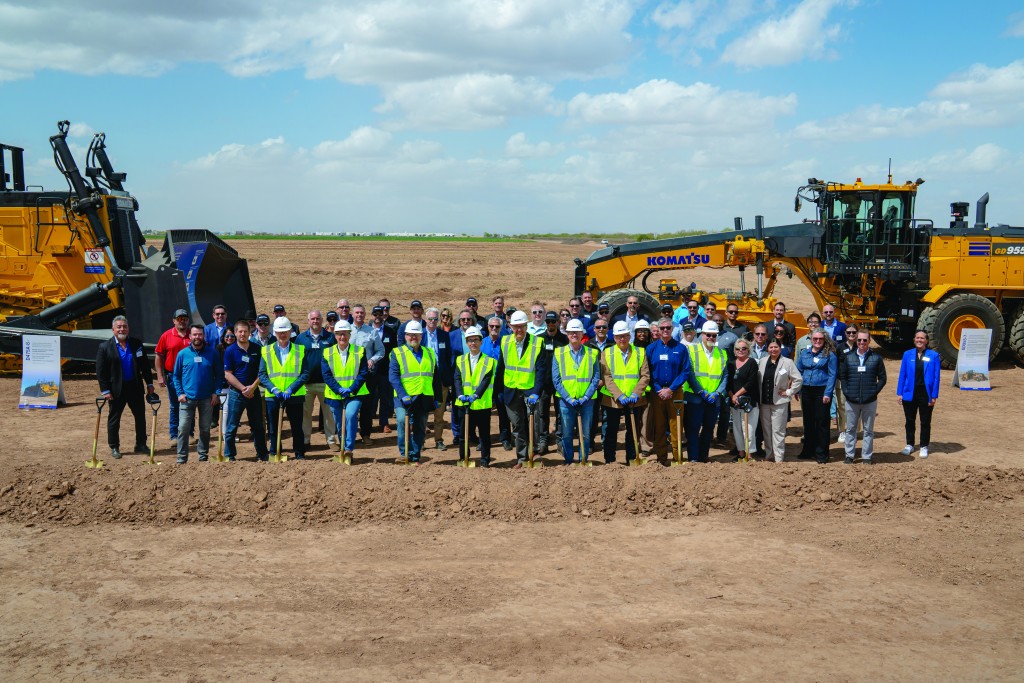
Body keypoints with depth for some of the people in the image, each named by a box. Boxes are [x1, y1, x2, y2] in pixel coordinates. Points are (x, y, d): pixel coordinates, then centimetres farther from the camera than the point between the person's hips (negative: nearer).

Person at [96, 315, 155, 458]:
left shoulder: (137, 344, 4)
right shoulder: (104, 347, -5)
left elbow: (145, 365, 9)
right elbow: (100, 371, -6)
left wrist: (149, 383, 5)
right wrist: (105, 391, -11)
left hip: (135, 387, 3)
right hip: (116, 390, -3)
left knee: (140, 417, 9)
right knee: (114, 419, 5)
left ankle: (141, 445, 22)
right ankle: (114, 448, 16)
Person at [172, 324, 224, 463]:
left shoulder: (212, 352, 1)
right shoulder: (183, 354, 1)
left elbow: (219, 374, 5)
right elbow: (176, 375, 7)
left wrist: (216, 393, -4)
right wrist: (180, 393, -4)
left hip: (207, 398, 1)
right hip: (187, 398, -1)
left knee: (205, 429, 9)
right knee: (183, 428, -6)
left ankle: (203, 457, 22)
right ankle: (182, 458, 1)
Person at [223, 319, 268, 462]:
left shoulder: (257, 349, 3)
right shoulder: (230, 351, -3)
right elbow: (228, 375, -6)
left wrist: (252, 387, -10)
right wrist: (243, 389, -13)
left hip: (254, 392, 2)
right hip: (236, 392, -2)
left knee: (258, 426, 9)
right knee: (231, 427, 1)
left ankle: (262, 455, 18)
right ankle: (230, 455, 10)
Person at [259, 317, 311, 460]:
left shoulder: (300, 350, 3)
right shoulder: (266, 351, 6)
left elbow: (305, 374, -4)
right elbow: (262, 374, 2)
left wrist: (290, 389, -15)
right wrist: (273, 389, -14)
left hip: (295, 395, -1)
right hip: (273, 396, 1)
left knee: (297, 427, 6)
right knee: (273, 428, 7)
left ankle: (300, 454, 17)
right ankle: (274, 454, 19)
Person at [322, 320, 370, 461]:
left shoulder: (360, 351, 1)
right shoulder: (327, 353, 4)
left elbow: (364, 373, -5)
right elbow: (326, 374, -4)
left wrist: (352, 389, -18)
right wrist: (339, 389, -18)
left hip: (355, 394, -2)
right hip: (335, 395, 2)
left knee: (351, 415, -26)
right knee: (339, 423, 9)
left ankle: (349, 449, -22)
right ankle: (343, 450, 27)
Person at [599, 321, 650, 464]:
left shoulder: (640, 352, 5)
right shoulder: (607, 353, 2)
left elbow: (645, 376, -2)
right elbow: (606, 378, -6)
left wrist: (636, 393, -16)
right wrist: (619, 396, -18)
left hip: (635, 400, 1)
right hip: (612, 400, -1)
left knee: (633, 432, 9)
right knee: (610, 433, 4)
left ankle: (632, 460, 20)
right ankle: (609, 461, 13)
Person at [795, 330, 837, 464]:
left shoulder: (829, 355, -1)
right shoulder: (804, 354, 11)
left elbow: (832, 375, -5)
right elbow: (799, 372, 13)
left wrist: (828, 393, -13)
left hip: (822, 391, -4)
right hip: (806, 391, 4)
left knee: (821, 422, -2)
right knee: (808, 422, 11)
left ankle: (821, 454, 3)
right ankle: (808, 451, 21)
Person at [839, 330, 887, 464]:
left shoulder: (876, 358, 2)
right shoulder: (848, 357, 6)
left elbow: (882, 378, 4)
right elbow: (842, 376, 10)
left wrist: (875, 391, -5)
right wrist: (846, 391, -1)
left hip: (870, 401, -1)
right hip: (851, 401, 1)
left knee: (868, 430, 6)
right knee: (851, 429, 8)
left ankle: (867, 456, 13)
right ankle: (849, 455, 17)